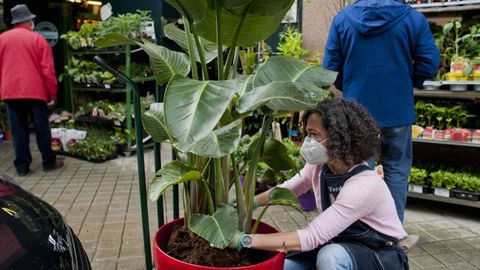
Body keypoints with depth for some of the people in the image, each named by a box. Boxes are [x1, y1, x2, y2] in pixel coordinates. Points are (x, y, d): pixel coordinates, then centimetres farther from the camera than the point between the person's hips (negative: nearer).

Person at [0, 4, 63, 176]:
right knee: (42, 128, 7)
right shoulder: (38, 39, -2)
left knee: (18, 130, 7)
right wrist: (52, 92, 4)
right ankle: (49, 162, 15)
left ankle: (22, 166, 10)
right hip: (35, 91, -2)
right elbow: (48, 70, -4)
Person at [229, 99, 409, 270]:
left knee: (330, 255, -35)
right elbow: (287, 189, 7)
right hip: (342, 249, 6)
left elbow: (312, 237, -37)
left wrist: (245, 240, -38)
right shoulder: (319, 167, -10)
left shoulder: (364, 185, -32)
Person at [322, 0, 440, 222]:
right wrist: (408, 84, 11)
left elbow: (330, 66, -3)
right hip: (398, 110, 0)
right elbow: (429, 62, -6)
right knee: (396, 170, 13)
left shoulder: (341, 18, -2)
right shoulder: (413, 18, -5)